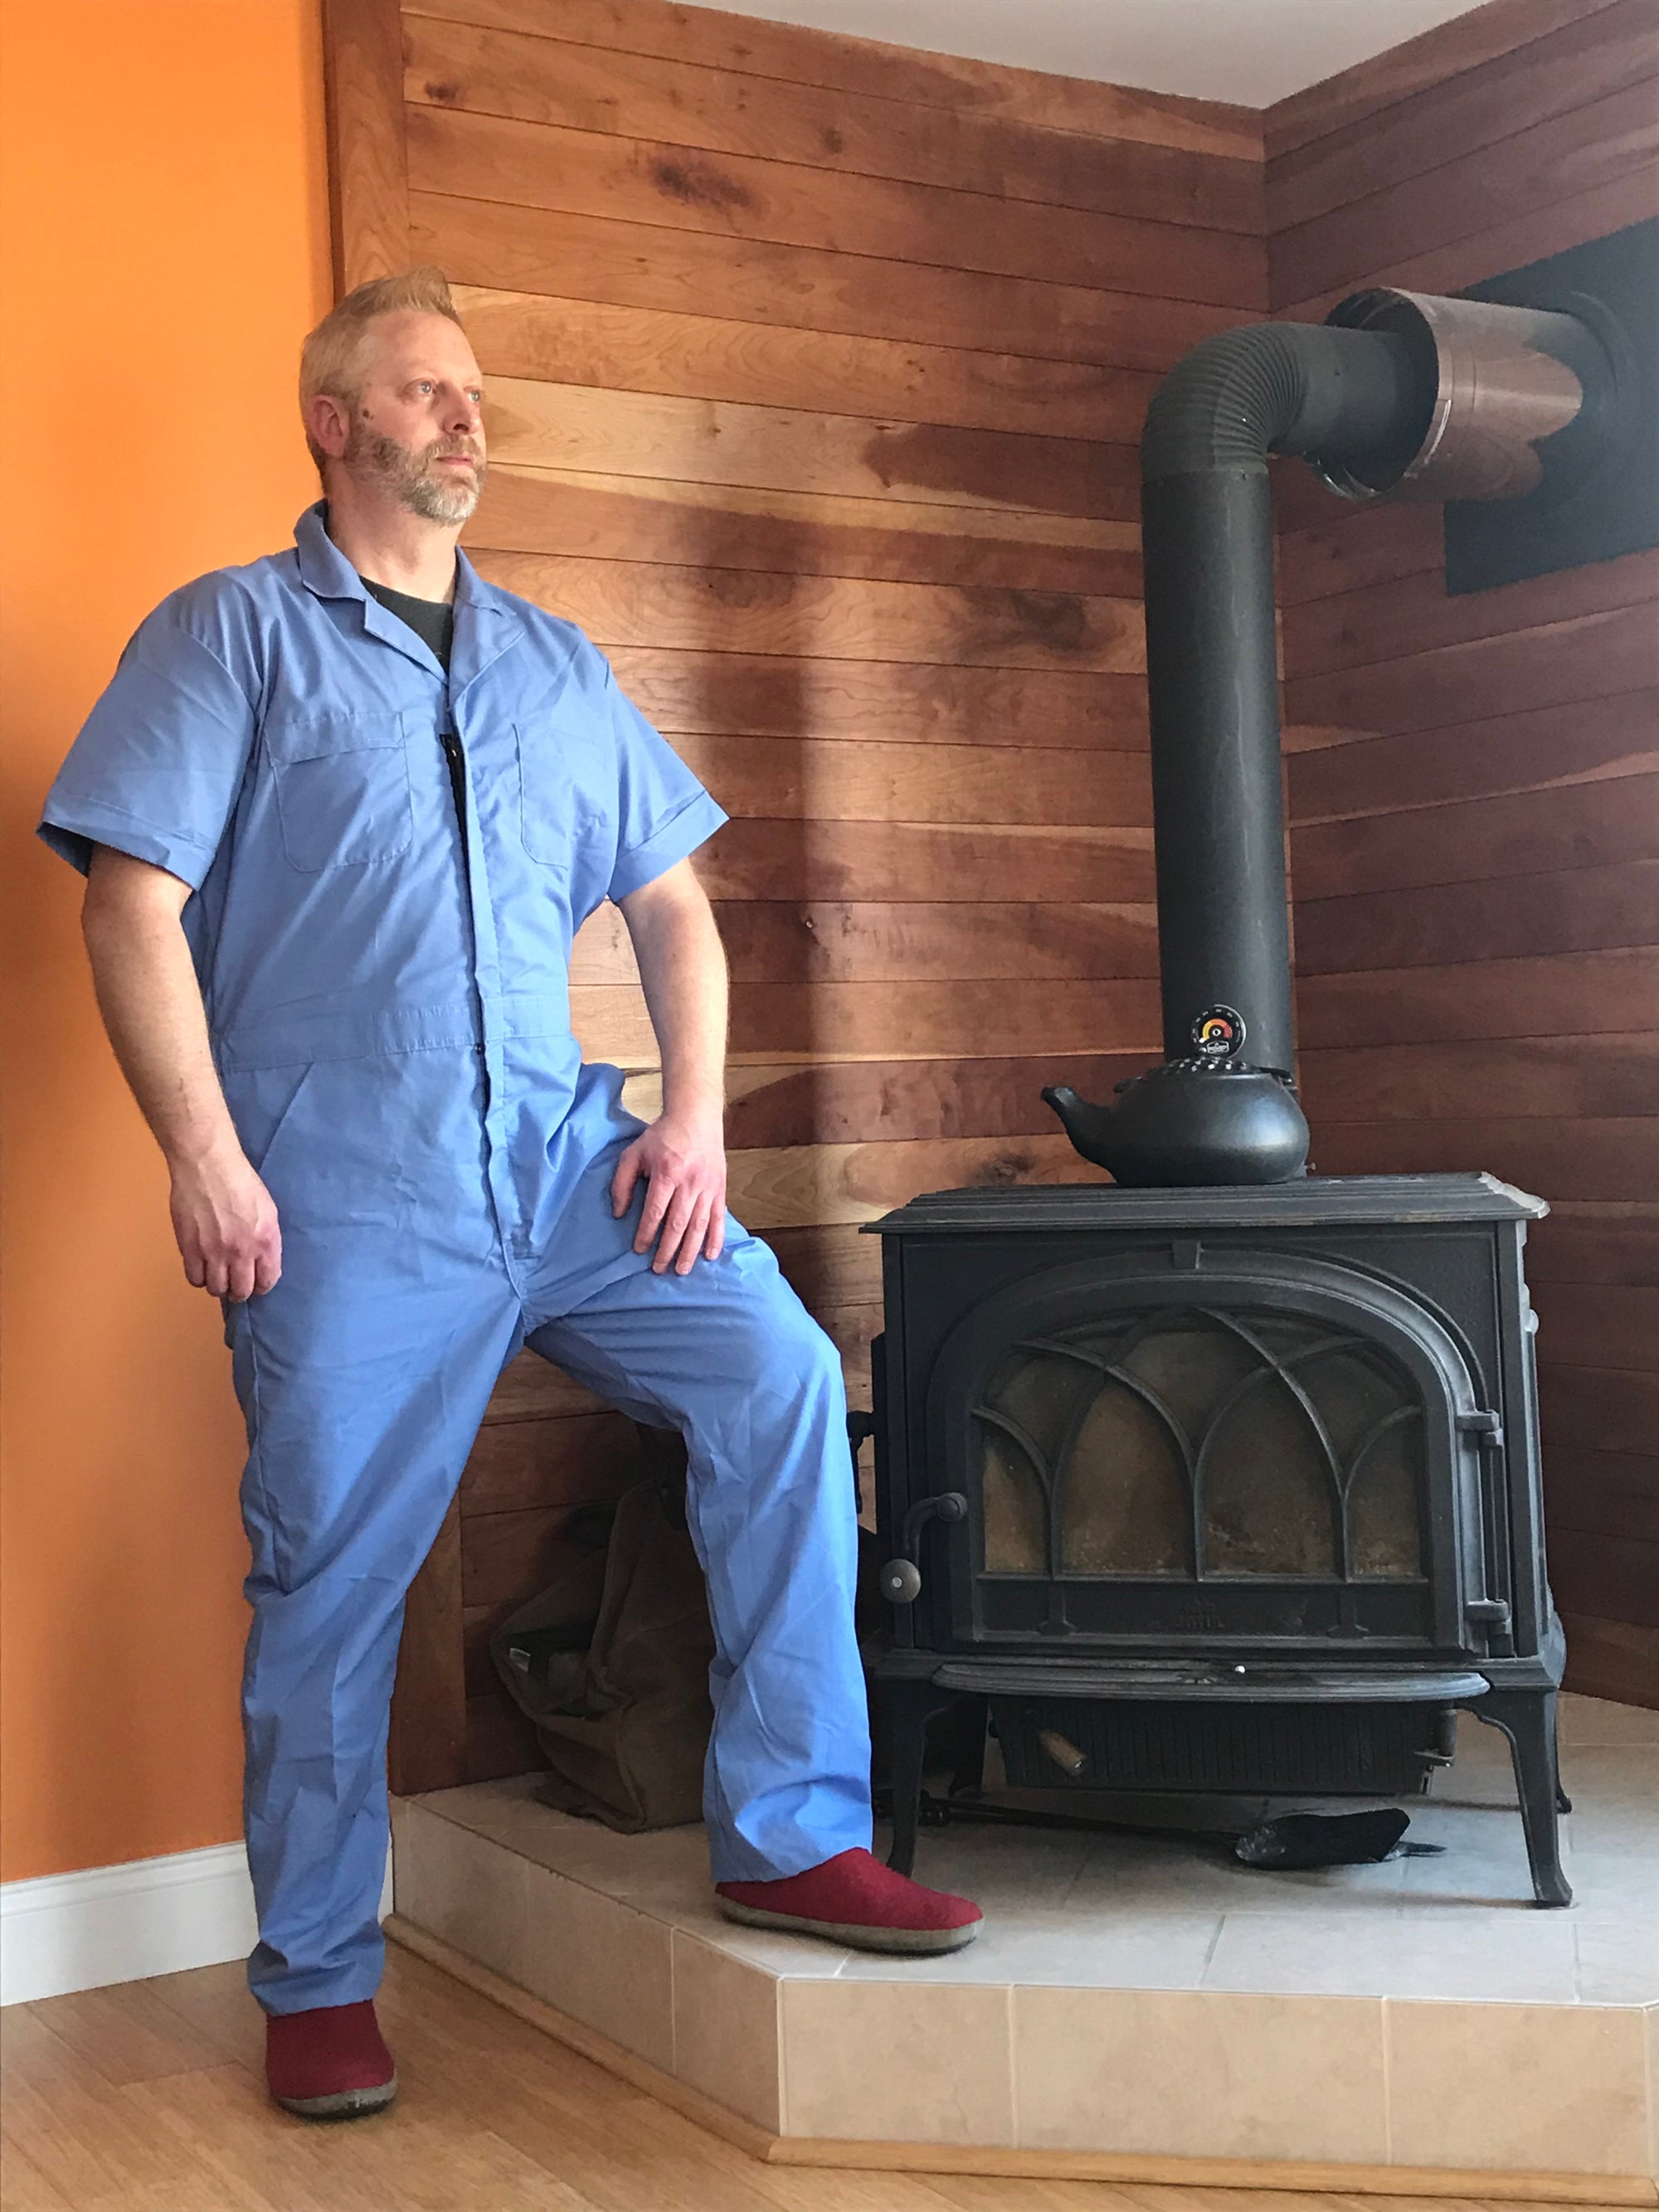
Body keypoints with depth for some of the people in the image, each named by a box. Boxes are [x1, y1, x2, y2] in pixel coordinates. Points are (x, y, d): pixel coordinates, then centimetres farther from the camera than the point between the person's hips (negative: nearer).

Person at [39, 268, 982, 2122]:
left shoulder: (559, 668, 18)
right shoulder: (232, 632, 4)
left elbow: (672, 902, 17)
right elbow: (132, 900, -5)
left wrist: (692, 1115, 3)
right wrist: (204, 1157, -14)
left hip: (566, 1155, 4)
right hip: (348, 1194, -4)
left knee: (780, 1379, -12)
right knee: (328, 1584, 0)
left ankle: (789, 1837, -1)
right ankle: (316, 1984, 18)